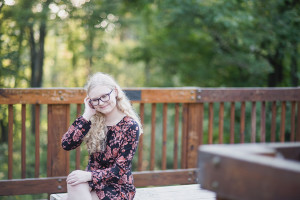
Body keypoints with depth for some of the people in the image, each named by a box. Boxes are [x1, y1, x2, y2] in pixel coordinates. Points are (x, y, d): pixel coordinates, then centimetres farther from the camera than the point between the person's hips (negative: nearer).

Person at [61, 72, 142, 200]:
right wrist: (87, 116, -12)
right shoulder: (92, 120, 2)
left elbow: (120, 169, -13)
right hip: (93, 183, 4)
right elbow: (66, 144, -10)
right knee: (74, 183, -30)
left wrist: (89, 175, -25)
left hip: (118, 187, -4)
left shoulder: (131, 126, -10)